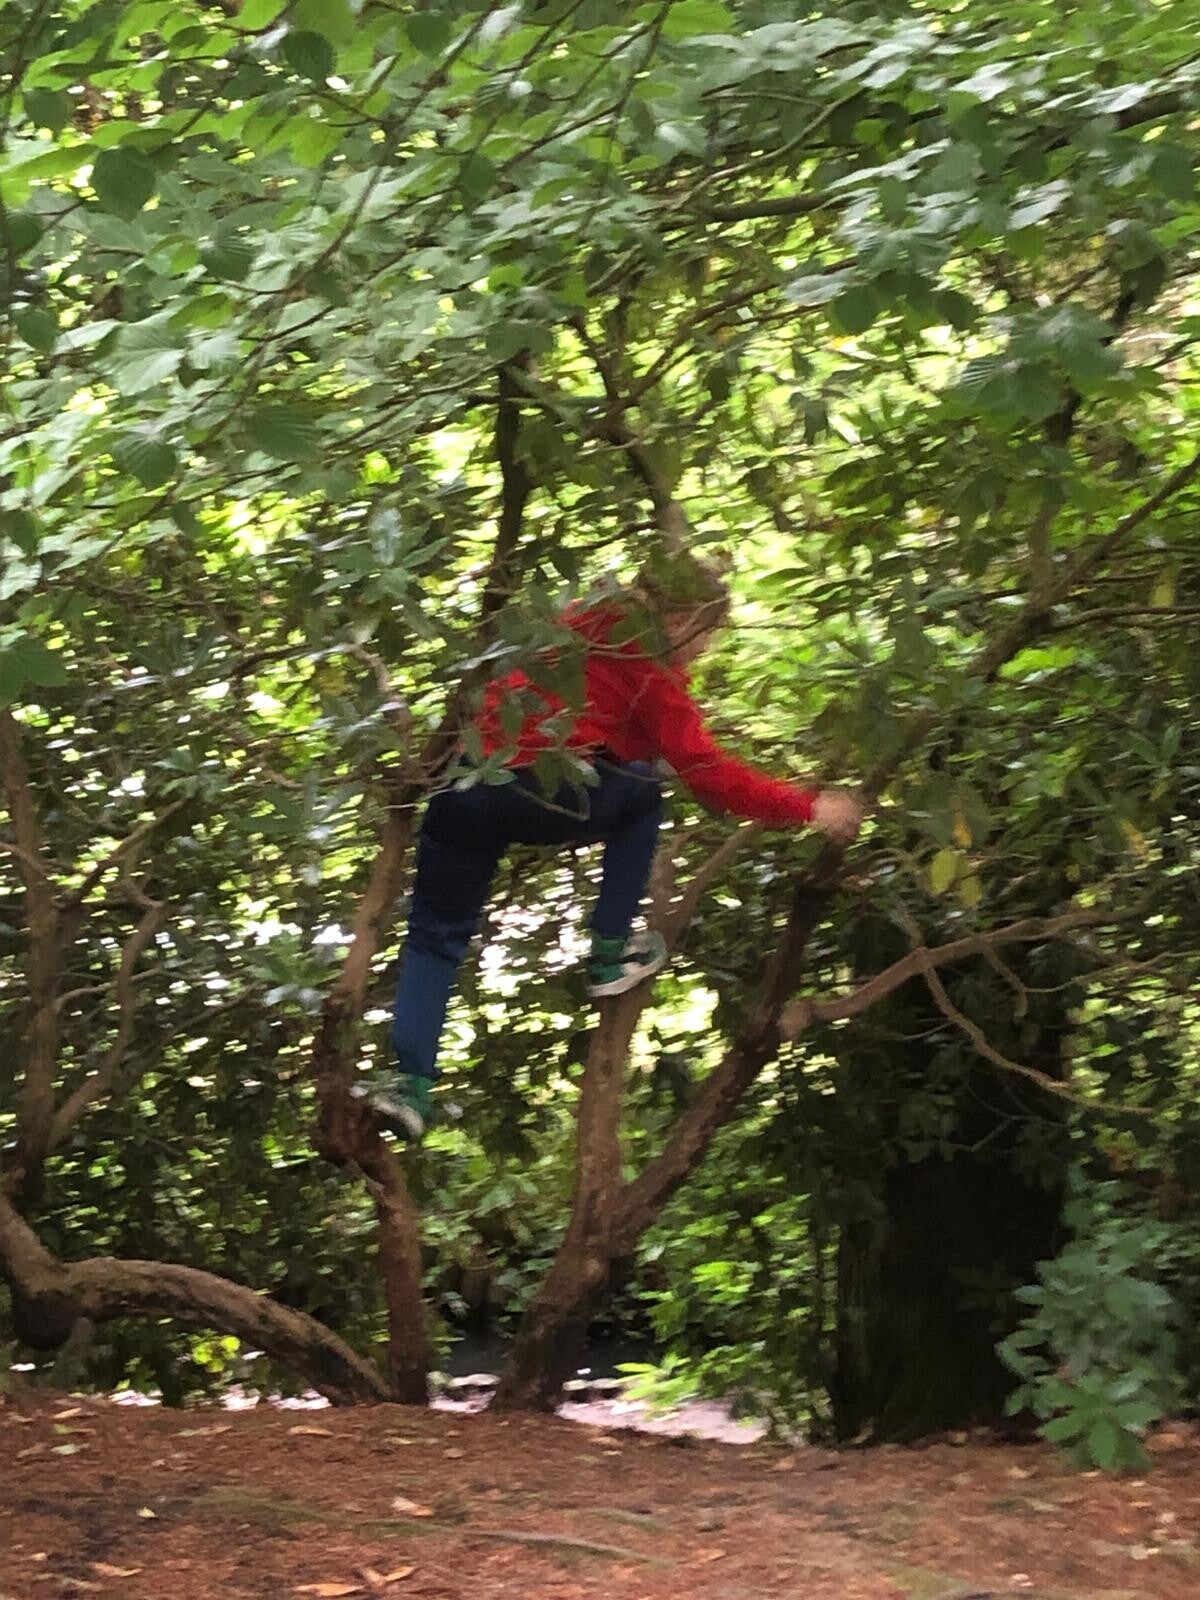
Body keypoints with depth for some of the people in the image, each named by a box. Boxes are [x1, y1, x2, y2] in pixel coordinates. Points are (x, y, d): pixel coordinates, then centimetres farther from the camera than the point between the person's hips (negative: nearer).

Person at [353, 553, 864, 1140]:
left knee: (436, 935, 13)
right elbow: (709, 774, -2)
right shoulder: (650, 673, 3)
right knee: (642, 795, 22)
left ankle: (412, 1083, -3)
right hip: (542, 797, -6)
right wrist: (809, 808, 4)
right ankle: (610, 957, 21)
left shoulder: (579, 625, 24)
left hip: (463, 792, 6)